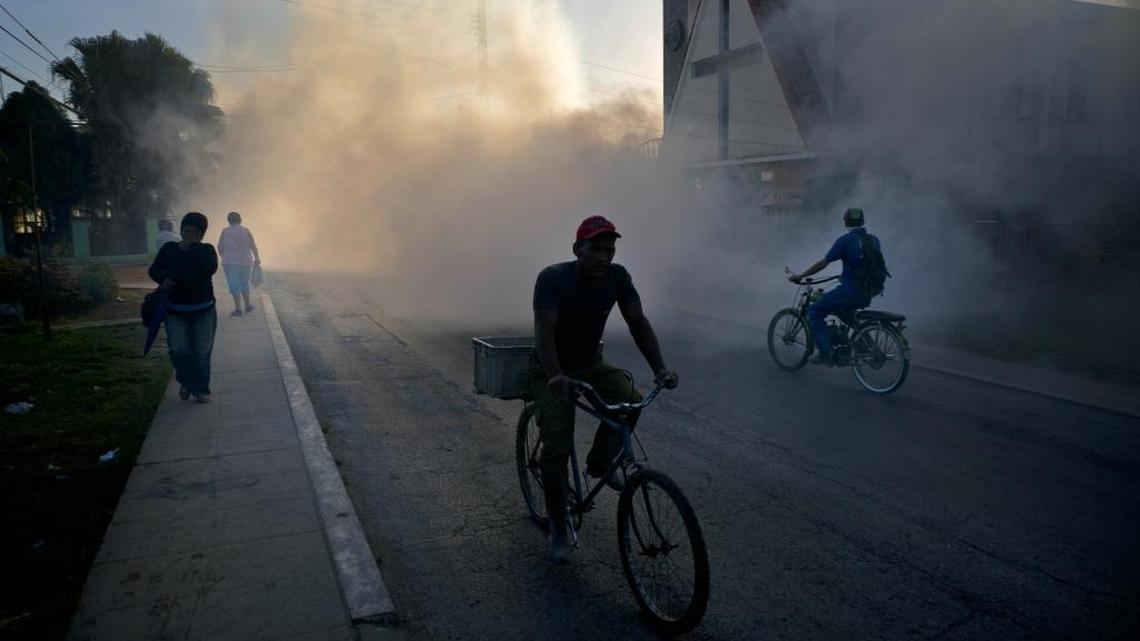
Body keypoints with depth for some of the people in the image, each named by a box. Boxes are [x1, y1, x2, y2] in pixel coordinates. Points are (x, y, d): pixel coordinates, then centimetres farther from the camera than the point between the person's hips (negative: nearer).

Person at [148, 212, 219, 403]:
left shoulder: (207, 250, 0)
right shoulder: (169, 249, 5)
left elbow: (210, 268, -19)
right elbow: (153, 270, 4)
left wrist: (193, 249, -16)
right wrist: (163, 279, -17)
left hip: (204, 310, -1)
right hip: (176, 310, 1)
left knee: (202, 351, -2)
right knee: (178, 349, -10)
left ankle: (201, 389, 15)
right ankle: (186, 381, 18)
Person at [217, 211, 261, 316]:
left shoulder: (225, 231, -2)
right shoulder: (246, 231, -1)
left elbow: (219, 247, -2)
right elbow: (253, 246, -5)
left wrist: (224, 257, 17)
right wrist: (257, 259, 10)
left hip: (230, 262, -2)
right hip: (245, 262, 2)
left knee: (234, 286, -1)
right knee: (245, 284, 18)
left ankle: (238, 309, -6)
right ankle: (247, 306, 26)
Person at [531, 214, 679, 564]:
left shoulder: (617, 277, -12)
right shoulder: (553, 278, -26)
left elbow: (638, 322, -14)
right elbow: (544, 331, -36)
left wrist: (659, 368, -27)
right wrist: (556, 376, -52)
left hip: (590, 364, 4)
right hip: (552, 373, -4)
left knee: (631, 399, -23)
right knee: (557, 447, -14)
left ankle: (599, 463, 4)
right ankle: (558, 528, 5)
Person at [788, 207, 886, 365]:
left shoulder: (845, 240, -9)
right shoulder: (874, 240, 10)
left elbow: (823, 263, -9)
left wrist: (800, 276, 0)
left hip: (850, 290, -7)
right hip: (868, 293, 7)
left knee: (814, 312, 5)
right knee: (840, 308, 34)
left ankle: (825, 353, -4)